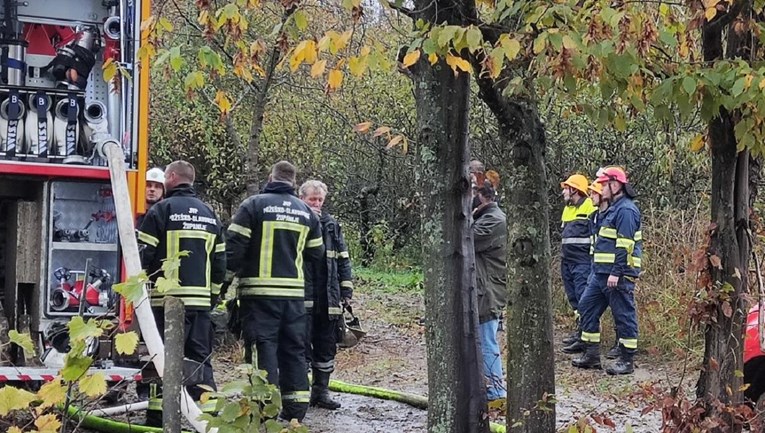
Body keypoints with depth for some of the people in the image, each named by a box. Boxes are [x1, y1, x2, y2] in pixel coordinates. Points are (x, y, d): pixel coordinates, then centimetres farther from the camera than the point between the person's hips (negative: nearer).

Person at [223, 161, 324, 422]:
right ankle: (296, 407, 13)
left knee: (265, 346, -2)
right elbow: (316, 252, 16)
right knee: (294, 348, 11)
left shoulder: (254, 205, -4)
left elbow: (234, 246, -8)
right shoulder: (306, 211, 10)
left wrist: (225, 280, 2)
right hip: (294, 291, 4)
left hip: (260, 289, -4)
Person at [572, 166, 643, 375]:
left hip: (619, 274, -11)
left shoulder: (626, 210, -14)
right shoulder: (613, 209, 19)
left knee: (624, 315, -3)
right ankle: (591, 355, 17)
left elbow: (624, 245, -21)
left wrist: (616, 273, -24)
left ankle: (627, 360, 4)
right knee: (587, 307, 11)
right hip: (601, 272, 11)